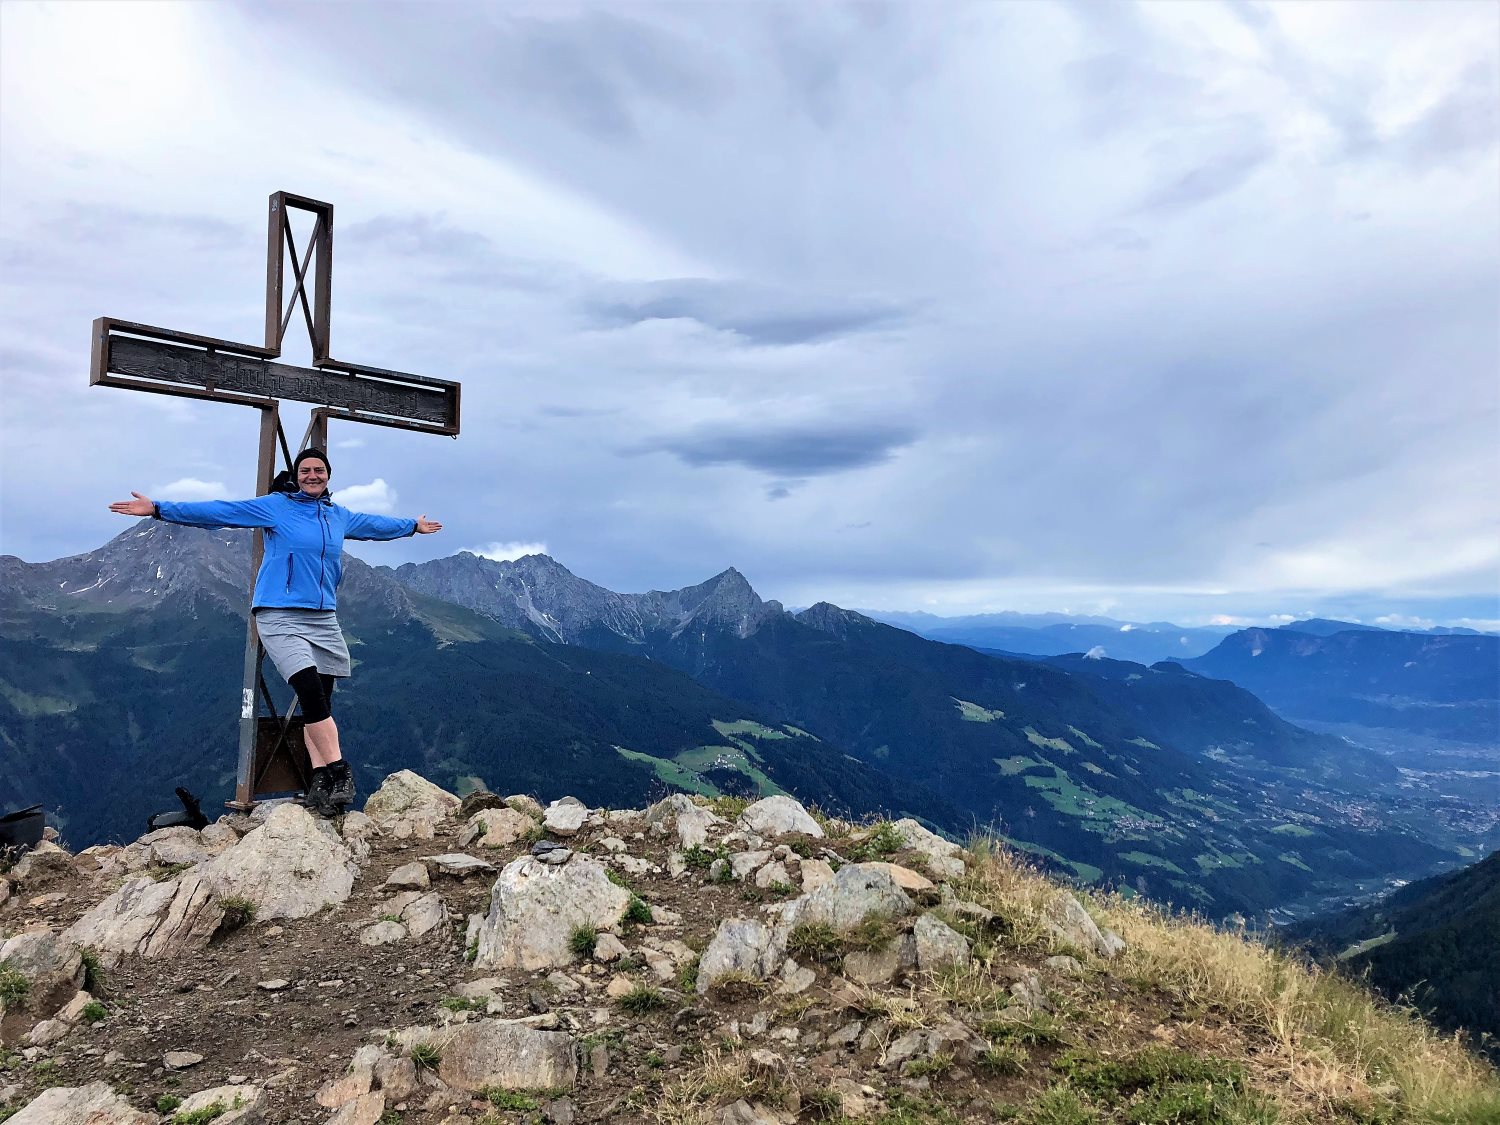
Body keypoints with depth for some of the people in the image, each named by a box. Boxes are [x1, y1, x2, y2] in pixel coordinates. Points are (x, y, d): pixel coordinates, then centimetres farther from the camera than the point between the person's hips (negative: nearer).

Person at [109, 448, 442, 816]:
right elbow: (218, 511, -2)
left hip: (324, 619, 5)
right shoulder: (274, 506, 1)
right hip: (280, 617, -5)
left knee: (320, 702, 1)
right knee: (311, 692, -19)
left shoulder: (339, 516, 15)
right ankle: (339, 773, -15)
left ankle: (320, 782, 2)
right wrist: (159, 509, -7)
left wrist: (412, 526, 46)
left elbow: (375, 524, 33)